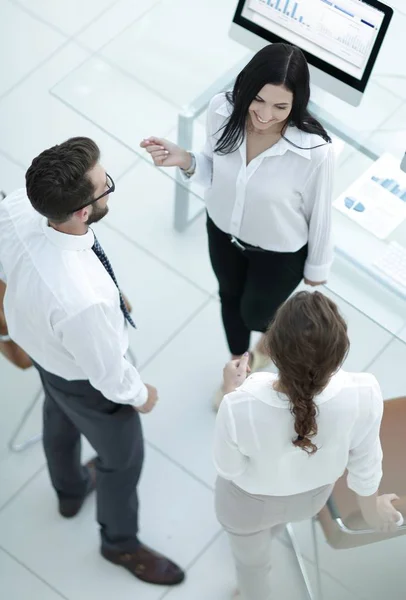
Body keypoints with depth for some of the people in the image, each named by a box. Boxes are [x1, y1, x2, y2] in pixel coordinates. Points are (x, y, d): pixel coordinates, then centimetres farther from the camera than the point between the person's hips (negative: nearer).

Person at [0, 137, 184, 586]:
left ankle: (69, 490, 70)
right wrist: (140, 395, -6)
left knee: (59, 415, 37)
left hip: (37, 340, 7)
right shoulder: (82, 300, -49)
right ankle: (120, 542, 55)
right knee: (123, 457, 24)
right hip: (83, 379, -7)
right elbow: (105, 372, -28)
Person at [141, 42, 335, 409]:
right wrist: (185, 161, -28)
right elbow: (213, 169, -6)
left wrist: (317, 266, -3)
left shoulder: (314, 150, -38)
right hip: (223, 230, 4)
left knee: (255, 314, 22)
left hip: (280, 251, -4)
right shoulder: (223, 110, -26)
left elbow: (319, 212, -18)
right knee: (230, 298, 30)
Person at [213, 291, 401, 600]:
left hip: (249, 501, -3)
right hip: (312, 495, 3)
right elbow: (364, 462, -16)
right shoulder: (364, 395, -38)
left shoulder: (240, 407, -44)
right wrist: (372, 509, 5)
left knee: (251, 559, 33)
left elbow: (229, 468, -21)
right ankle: (262, 539, 74)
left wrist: (232, 391, -12)